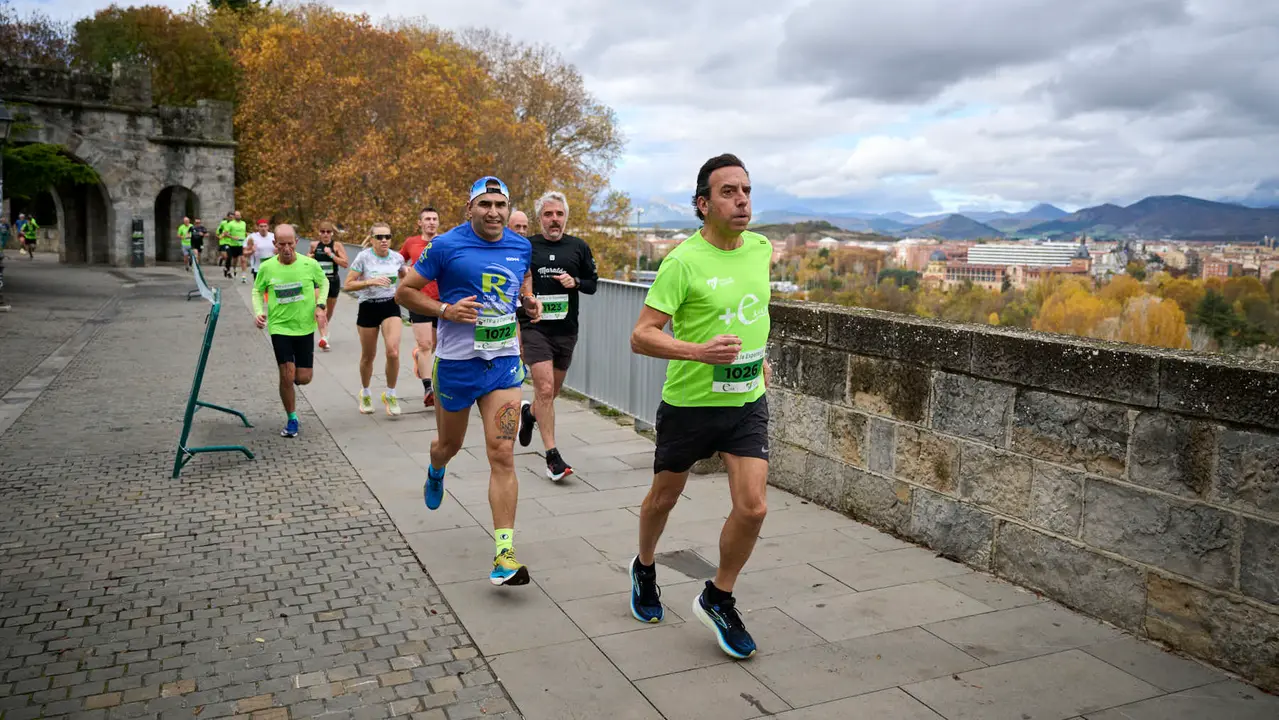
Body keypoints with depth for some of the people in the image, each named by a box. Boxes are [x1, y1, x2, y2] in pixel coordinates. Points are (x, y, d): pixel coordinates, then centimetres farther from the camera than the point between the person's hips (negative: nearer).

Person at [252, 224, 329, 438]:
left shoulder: (310, 264, -8)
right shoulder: (266, 268, -7)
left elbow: (324, 283, 11)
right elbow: (257, 292, 9)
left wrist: (320, 305, -4)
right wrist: (258, 312, -8)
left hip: (305, 327, 1)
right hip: (279, 327, -1)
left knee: (303, 378, 3)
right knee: (287, 376, -7)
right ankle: (292, 419, 13)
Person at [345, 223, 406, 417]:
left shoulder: (397, 258, -1)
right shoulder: (363, 257, -10)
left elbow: (405, 277, 21)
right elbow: (348, 285, -11)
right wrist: (370, 281, -24)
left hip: (391, 306, 1)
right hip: (368, 308, -1)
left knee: (393, 352, -17)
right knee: (368, 356, 10)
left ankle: (390, 395, 4)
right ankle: (365, 393, 36)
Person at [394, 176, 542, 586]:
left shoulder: (521, 247, 4)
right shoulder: (446, 245, -8)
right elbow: (404, 292, -2)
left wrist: (529, 302, 4)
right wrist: (445, 309, -18)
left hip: (504, 361, 2)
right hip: (457, 362, -1)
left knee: (502, 455, -9)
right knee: (450, 445, 19)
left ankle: (504, 552, -7)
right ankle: (436, 471, 58)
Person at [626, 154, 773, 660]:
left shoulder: (761, 249, 1)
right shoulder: (683, 262, -18)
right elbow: (640, 336, -21)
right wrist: (699, 351, -34)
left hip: (748, 401, 4)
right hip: (689, 403, -4)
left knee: (753, 508, -6)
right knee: (664, 497, 15)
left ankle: (718, 600, 18)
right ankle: (644, 569, 46)